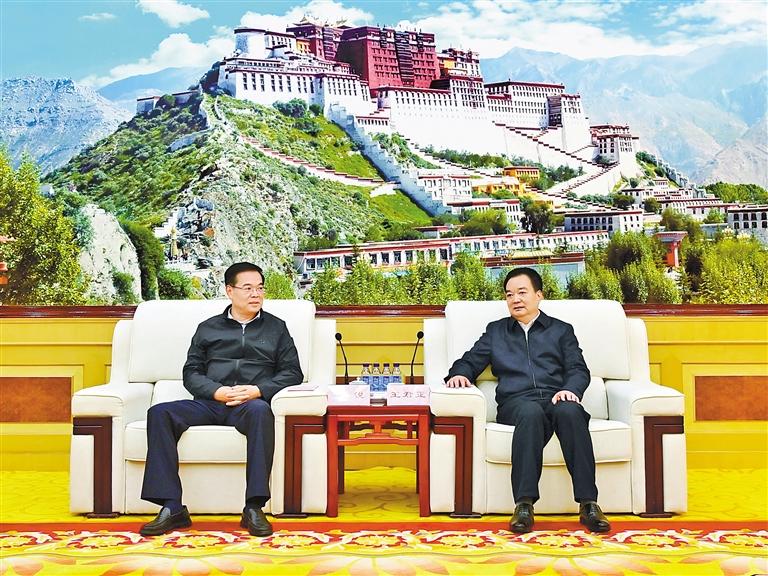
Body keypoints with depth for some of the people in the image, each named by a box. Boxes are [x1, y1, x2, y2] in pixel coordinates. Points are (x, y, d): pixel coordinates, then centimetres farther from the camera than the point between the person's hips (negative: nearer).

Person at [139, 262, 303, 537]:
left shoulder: (276, 327, 19)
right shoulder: (208, 328, 22)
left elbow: (292, 373, 9)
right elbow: (191, 372, 13)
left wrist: (258, 390, -9)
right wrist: (218, 391, -8)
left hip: (251, 404, -2)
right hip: (210, 402, 2)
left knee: (260, 410, -39)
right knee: (160, 413, -26)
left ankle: (254, 508, -39)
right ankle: (172, 508, -29)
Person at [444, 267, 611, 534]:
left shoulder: (562, 330, 25)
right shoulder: (496, 331, 29)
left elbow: (578, 369, 13)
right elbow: (470, 361, 24)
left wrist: (570, 390, -10)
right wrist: (459, 374, -1)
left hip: (556, 399, 1)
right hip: (516, 403, 0)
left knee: (570, 411, -37)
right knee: (532, 413, -39)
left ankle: (588, 504, -41)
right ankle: (524, 505, -46)